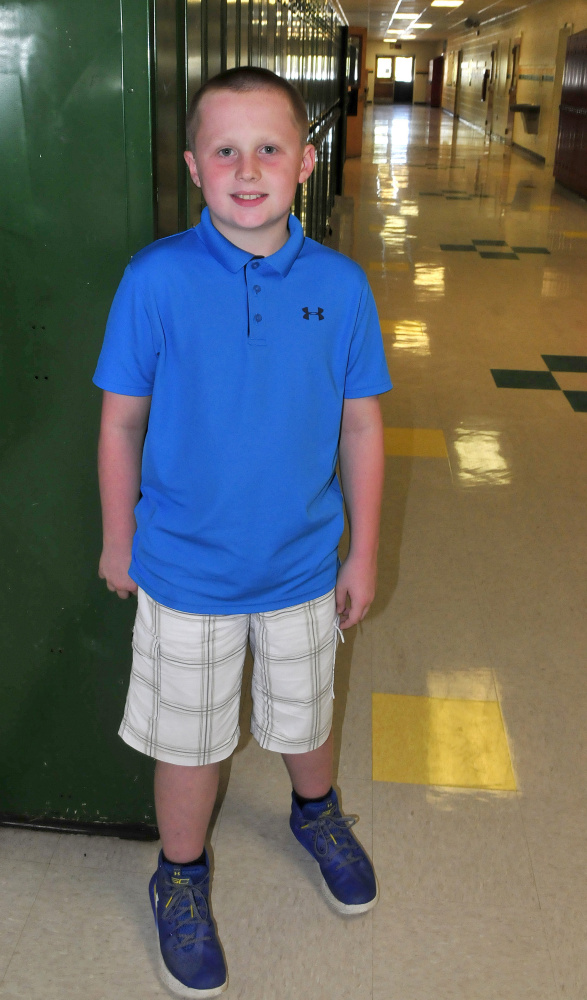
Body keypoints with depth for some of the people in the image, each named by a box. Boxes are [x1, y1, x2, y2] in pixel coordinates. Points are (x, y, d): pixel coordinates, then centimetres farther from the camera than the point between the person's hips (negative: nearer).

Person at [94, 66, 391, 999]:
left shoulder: (341, 284, -10)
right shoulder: (155, 278, -15)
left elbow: (361, 426, -2)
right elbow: (122, 421, -6)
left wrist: (363, 552, 3)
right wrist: (118, 540, 1)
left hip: (305, 566, 2)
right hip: (186, 570, -2)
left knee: (306, 716, 24)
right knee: (188, 738, 16)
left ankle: (316, 812, 57)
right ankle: (181, 877, 43)